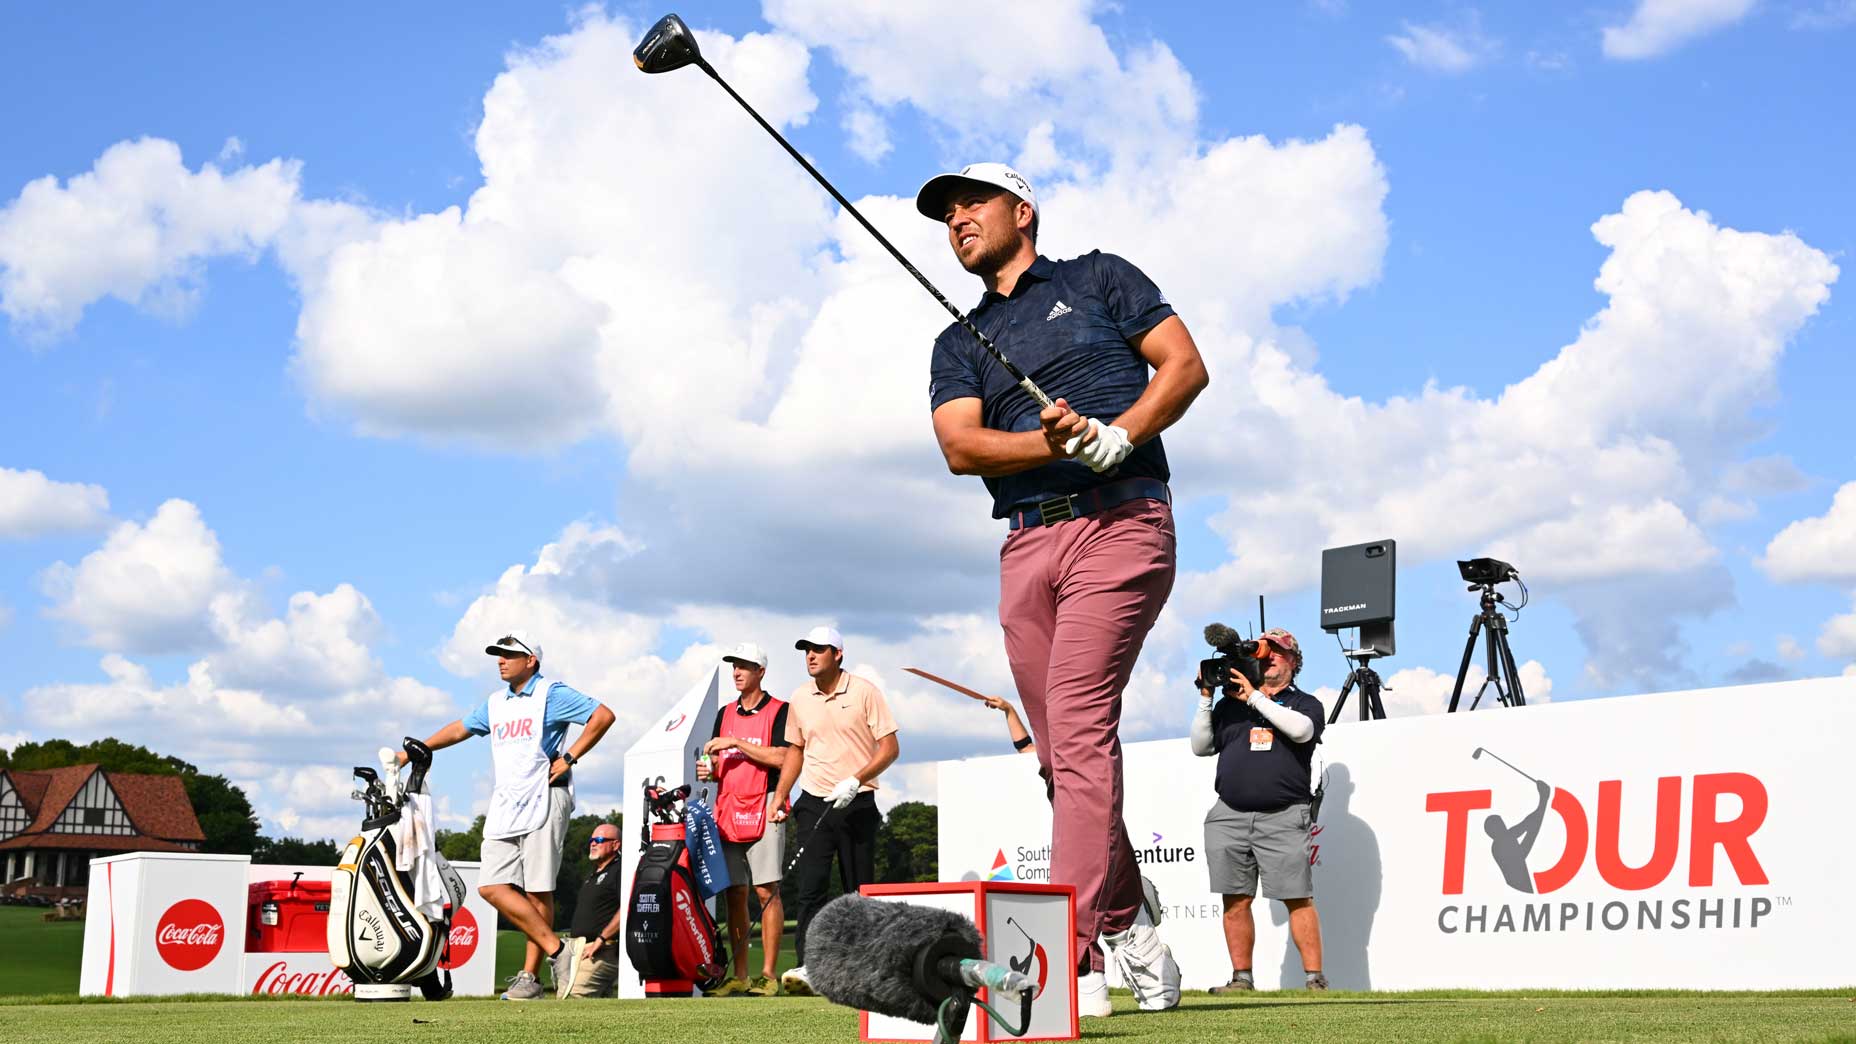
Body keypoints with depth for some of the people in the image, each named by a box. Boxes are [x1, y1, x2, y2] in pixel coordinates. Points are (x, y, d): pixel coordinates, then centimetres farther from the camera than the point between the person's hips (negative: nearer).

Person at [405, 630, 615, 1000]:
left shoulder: (552, 694, -2)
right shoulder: (495, 703, 19)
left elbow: (603, 715, -9)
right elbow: (458, 729, 31)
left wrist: (569, 757, -11)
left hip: (543, 800, -7)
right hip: (504, 805, 7)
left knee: (537, 891, -7)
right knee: (492, 887, -5)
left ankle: (530, 976, -4)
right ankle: (556, 949, -2)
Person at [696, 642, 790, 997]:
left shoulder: (779, 711, 0)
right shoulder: (725, 714, 19)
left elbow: (780, 758, -12)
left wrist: (737, 743, -13)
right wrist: (708, 771, 0)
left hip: (764, 810, -6)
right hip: (728, 812, 6)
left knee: (767, 891, -9)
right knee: (733, 894, 4)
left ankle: (768, 974, -7)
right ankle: (740, 977, 7)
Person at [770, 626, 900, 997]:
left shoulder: (864, 692, -5)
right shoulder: (799, 699, 9)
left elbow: (890, 747, -7)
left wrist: (855, 780, -18)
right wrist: (780, 795, 14)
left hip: (857, 804, -3)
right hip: (813, 804, 3)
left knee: (860, 890, 2)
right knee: (810, 886, -11)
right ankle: (807, 967, -19)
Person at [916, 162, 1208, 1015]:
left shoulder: (1097, 279, 14)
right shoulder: (958, 345, 22)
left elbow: (1186, 366, 5)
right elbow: (960, 446, 4)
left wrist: (1120, 434, -13)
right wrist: (1047, 442, -16)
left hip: (1119, 520, -5)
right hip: (1026, 543, 5)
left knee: (1081, 730, -18)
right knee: (1062, 754, 3)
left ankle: (1072, 961, -24)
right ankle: (1127, 931, 16)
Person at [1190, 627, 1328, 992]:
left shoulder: (1304, 704, 13)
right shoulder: (1230, 704, 21)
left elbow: (1301, 730, -10)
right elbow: (1201, 747, 15)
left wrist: (1254, 698, -8)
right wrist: (1206, 698, 7)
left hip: (1283, 817, -3)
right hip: (1230, 817, 3)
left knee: (1298, 899, -9)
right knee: (1235, 900, 0)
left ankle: (1315, 977, -8)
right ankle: (1241, 977, 5)